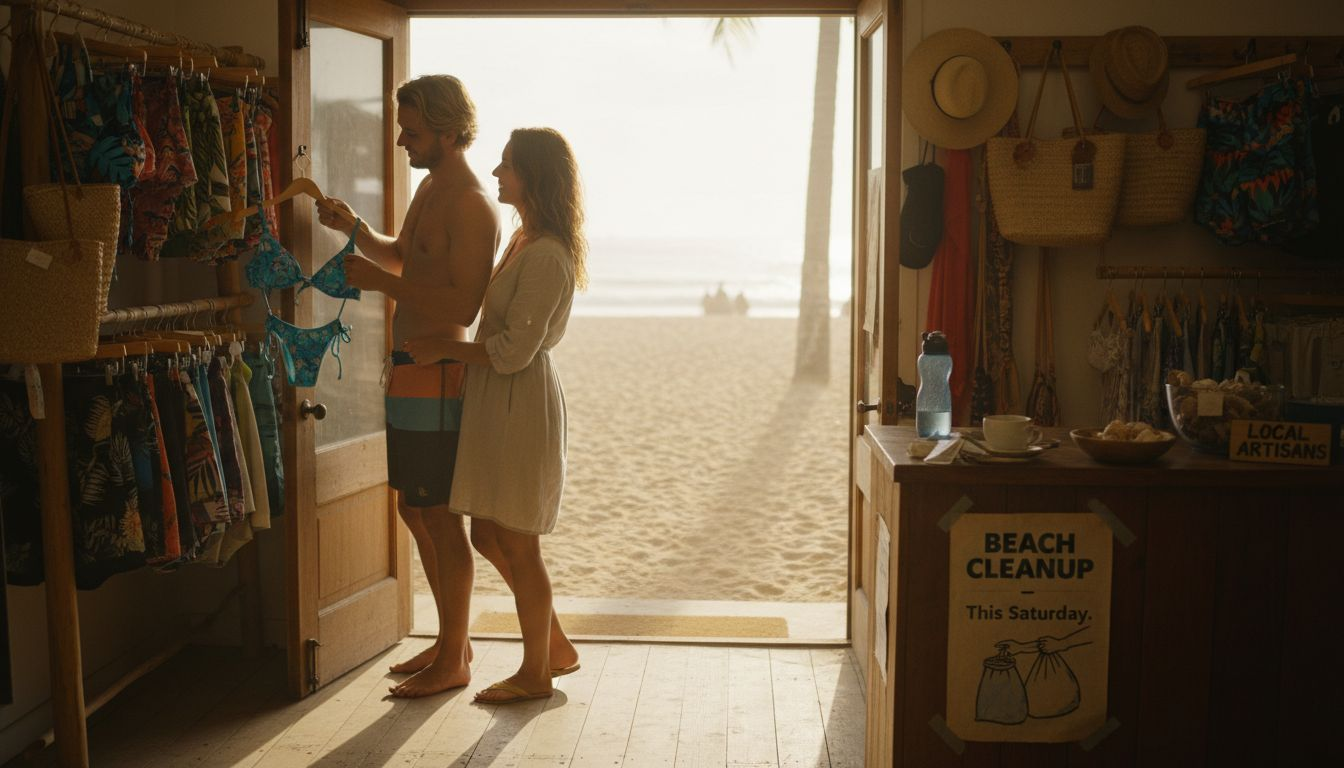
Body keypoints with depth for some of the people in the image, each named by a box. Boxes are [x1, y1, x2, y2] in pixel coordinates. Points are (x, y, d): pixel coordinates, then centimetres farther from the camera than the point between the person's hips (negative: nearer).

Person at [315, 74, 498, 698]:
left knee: (442, 519, -1)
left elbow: (464, 305, -25)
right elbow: (402, 257, 30)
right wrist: (356, 230, 12)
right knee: (415, 511, 16)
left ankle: (454, 661, 12)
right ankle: (450, 639, 30)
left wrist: (382, 284, -22)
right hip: (409, 371, 10)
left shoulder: (472, 207, -17)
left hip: (438, 377, -10)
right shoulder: (431, 188, 15)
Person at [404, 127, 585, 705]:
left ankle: (535, 673, 19)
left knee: (518, 545, 2)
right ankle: (556, 647, 28)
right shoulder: (525, 240, 12)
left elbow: (513, 352, -22)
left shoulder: (546, 256, -20)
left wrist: (442, 349, -12)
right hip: (496, 403, 10)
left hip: (521, 402, -10)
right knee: (487, 535, 16)